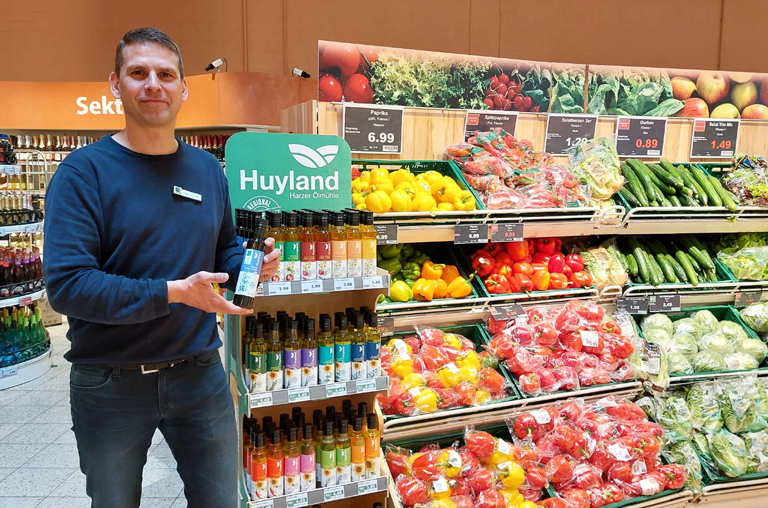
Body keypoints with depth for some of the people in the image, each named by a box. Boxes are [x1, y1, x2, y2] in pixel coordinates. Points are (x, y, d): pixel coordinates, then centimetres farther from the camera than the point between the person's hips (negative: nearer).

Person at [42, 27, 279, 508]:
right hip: (110, 383, -3)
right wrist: (174, 293, -26)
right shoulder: (85, 170, -11)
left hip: (200, 374, 4)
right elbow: (66, 284, -20)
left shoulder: (208, 168, 5)